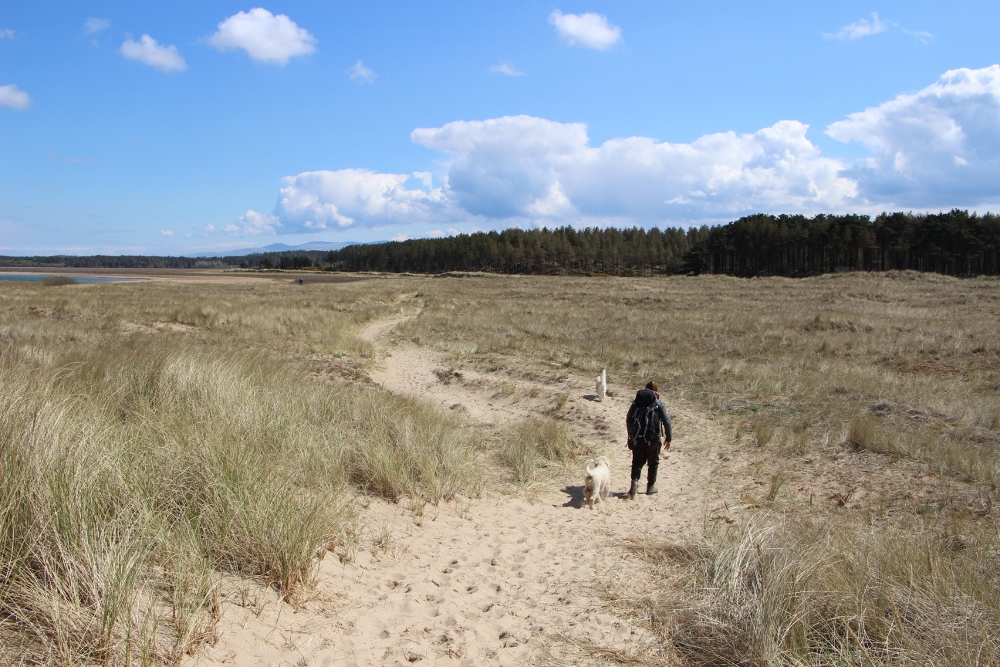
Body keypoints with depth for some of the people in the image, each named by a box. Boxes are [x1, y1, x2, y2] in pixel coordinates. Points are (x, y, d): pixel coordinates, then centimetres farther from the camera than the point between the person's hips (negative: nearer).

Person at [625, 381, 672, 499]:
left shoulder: (636, 402, 7)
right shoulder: (659, 404, -2)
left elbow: (628, 419, 11)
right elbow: (667, 422, -7)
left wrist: (631, 434, 25)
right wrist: (668, 438, 2)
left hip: (637, 438, 2)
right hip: (653, 438, -2)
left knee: (637, 461, 10)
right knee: (653, 462, 14)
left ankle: (635, 480, -13)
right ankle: (650, 486, 20)